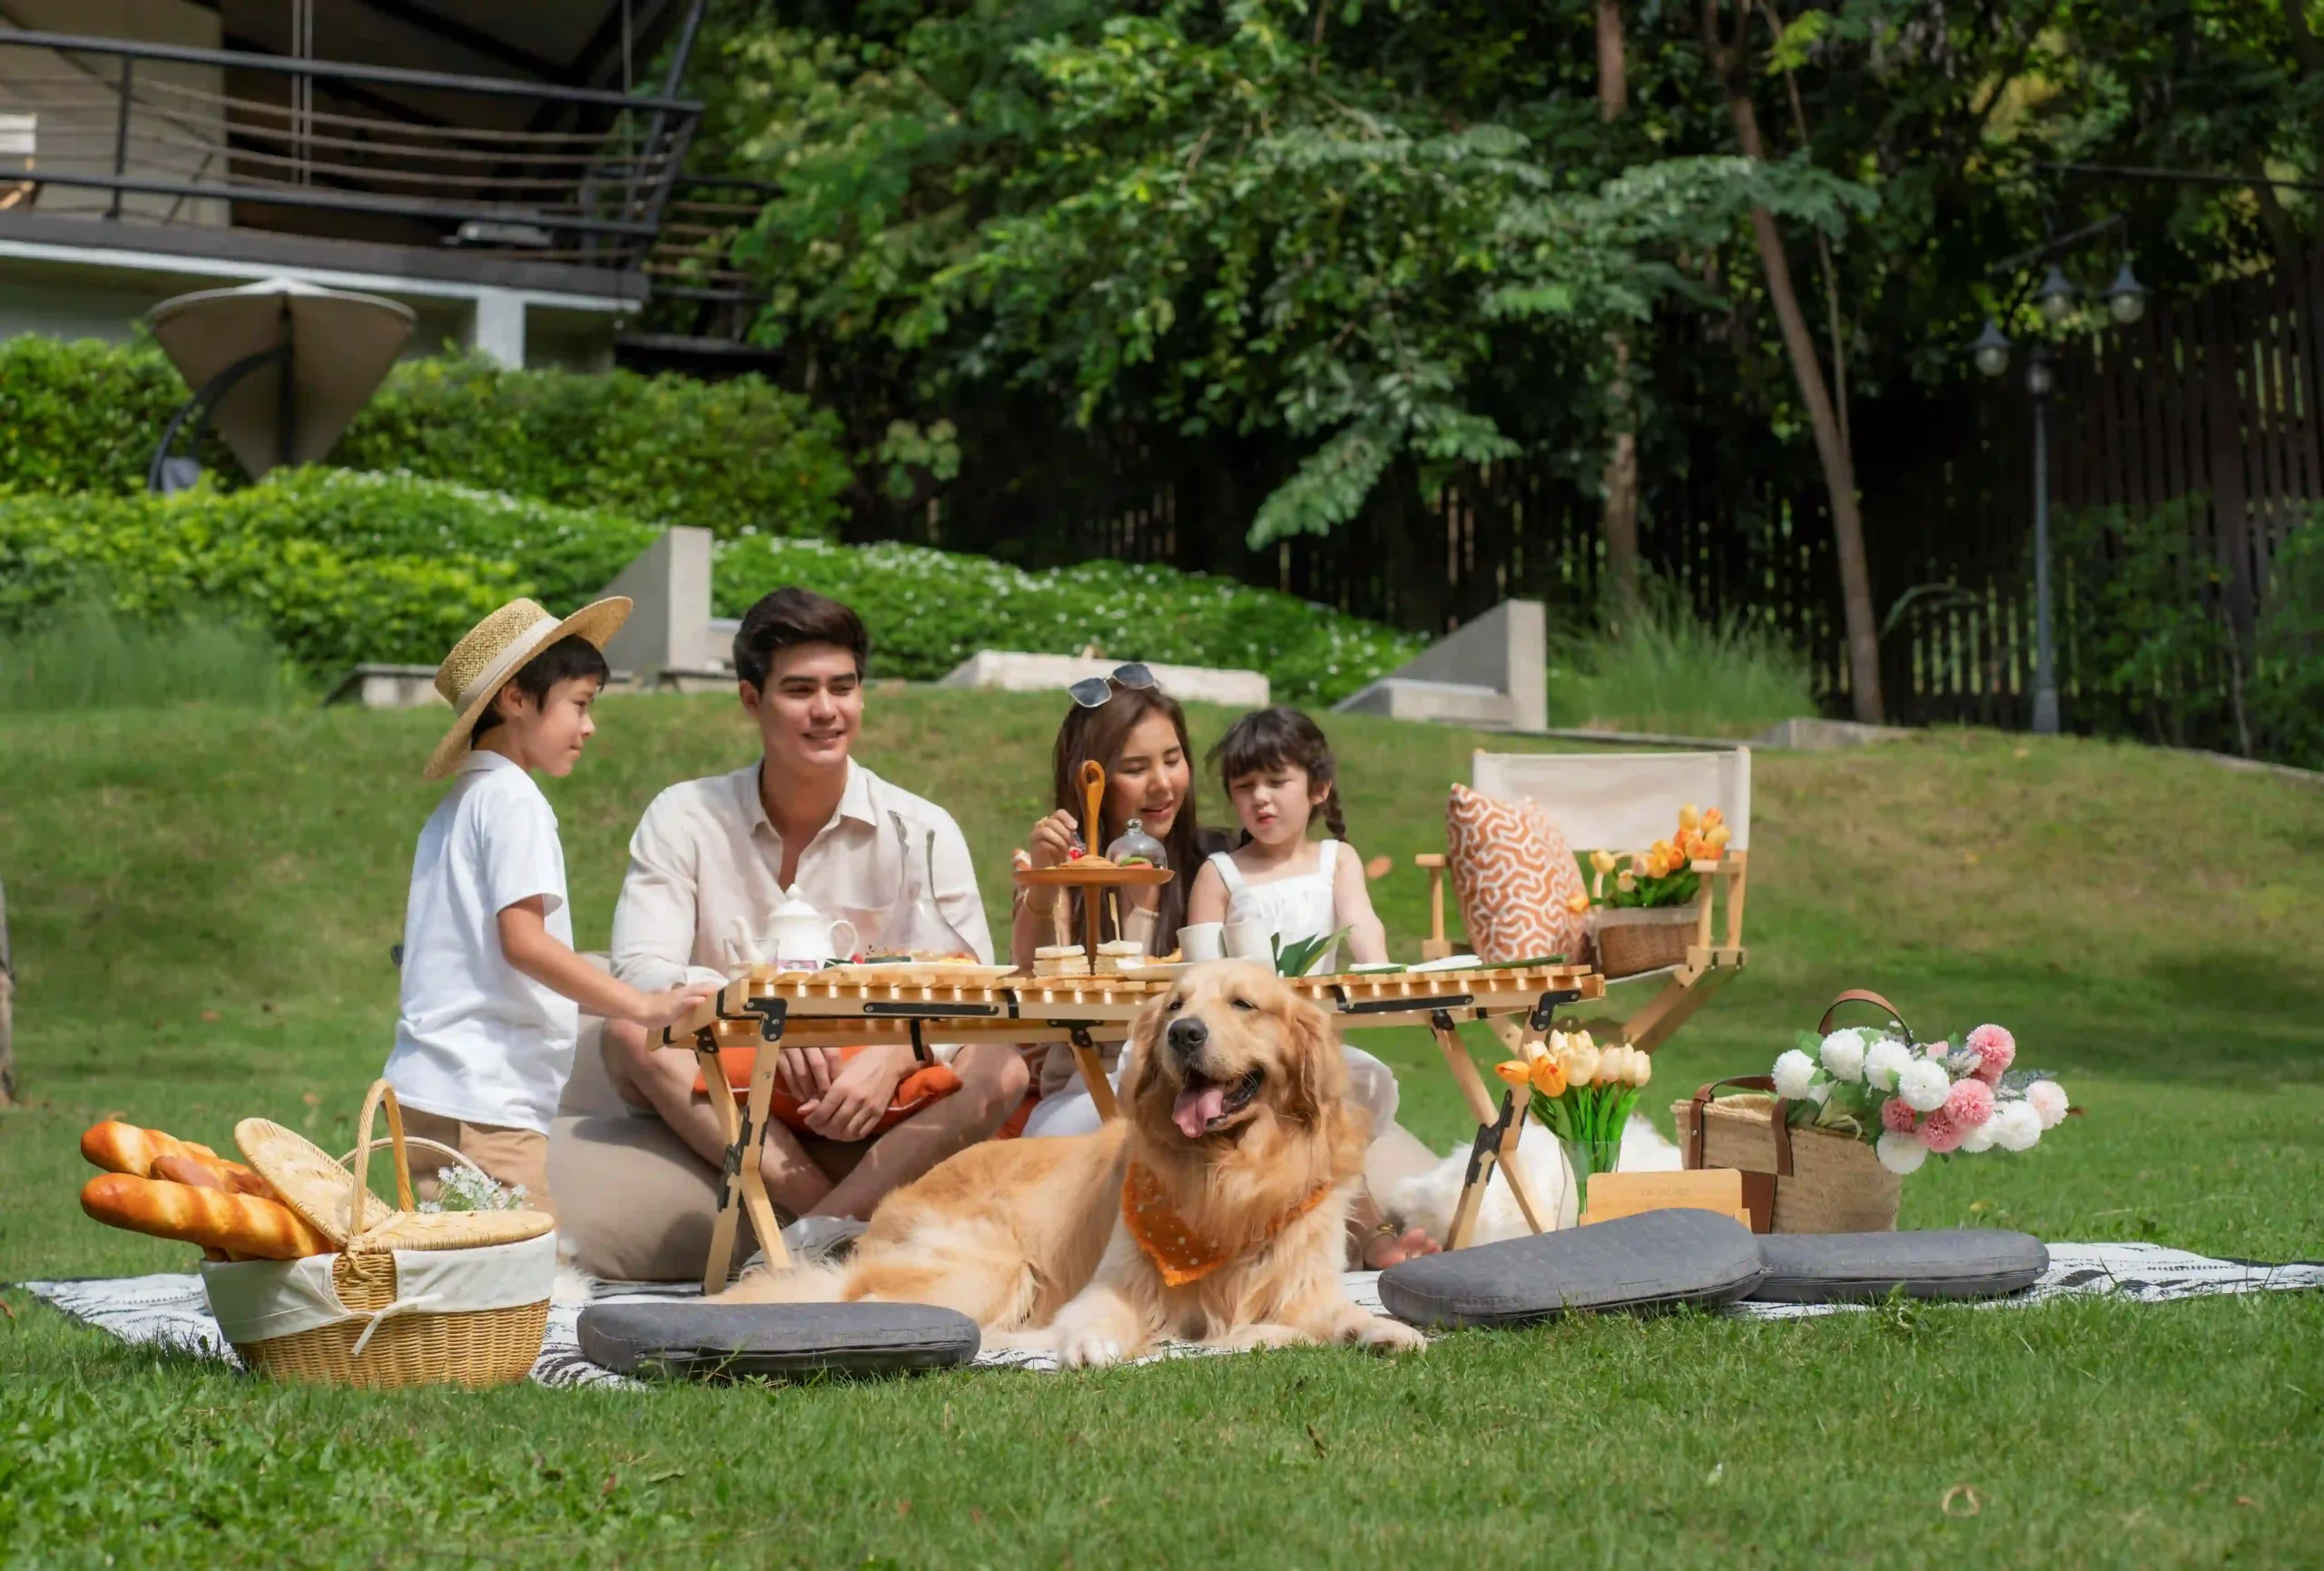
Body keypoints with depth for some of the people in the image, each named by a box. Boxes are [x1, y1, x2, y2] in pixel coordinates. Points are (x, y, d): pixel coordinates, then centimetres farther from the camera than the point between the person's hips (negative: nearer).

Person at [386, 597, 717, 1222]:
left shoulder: (458, 805, 21)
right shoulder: (513, 800, -9)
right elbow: (524, 941, -19)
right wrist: (643, 1007, -18)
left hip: (427, 1093, 10)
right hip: (480, 1101, -10)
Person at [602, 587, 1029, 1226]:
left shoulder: (922, 832, 2)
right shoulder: (683, 819, 2)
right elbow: (640, 973, -10)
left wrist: (895, 1055, -29)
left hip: (870, 1119, 0)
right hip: (715, 1110, 0)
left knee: (1000, 1067, -25)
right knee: (631, 1031, -28)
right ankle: (843, 1231, -35)